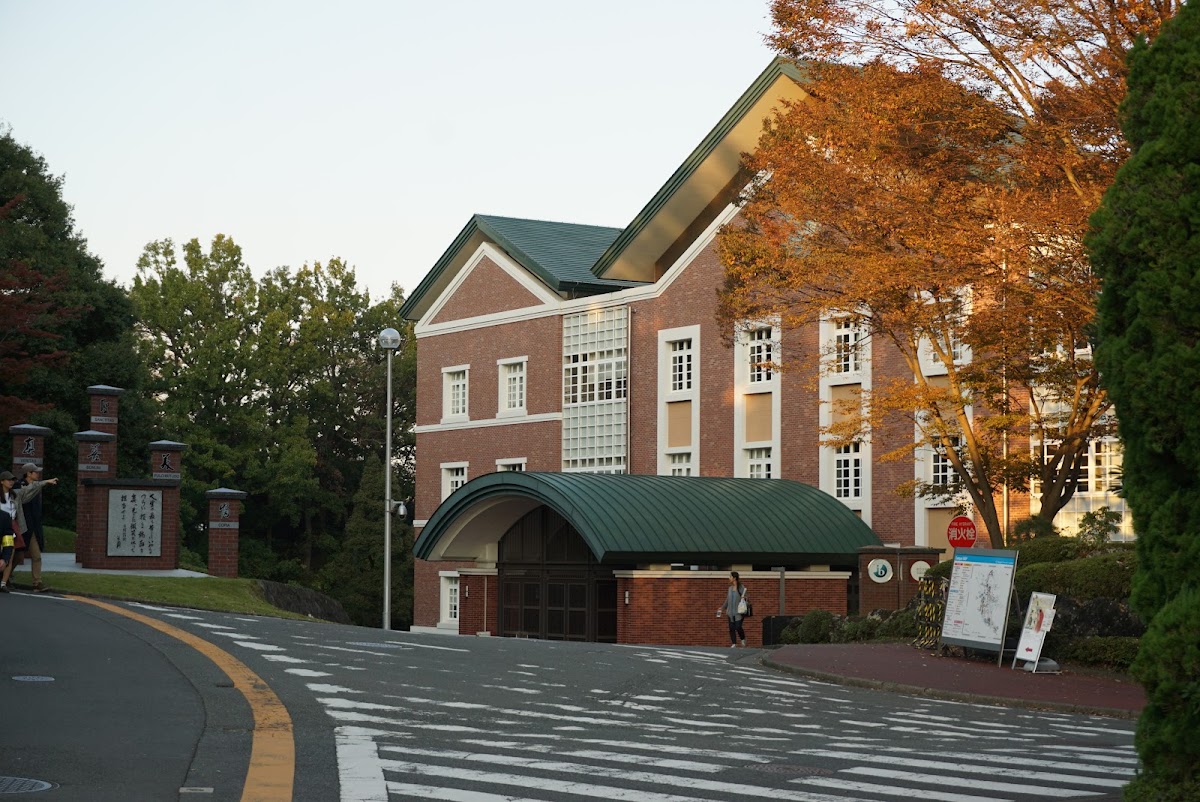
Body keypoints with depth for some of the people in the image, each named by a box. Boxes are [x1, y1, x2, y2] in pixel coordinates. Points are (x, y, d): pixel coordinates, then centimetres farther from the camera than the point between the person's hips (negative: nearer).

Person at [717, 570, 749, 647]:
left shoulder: (741, 587, -5)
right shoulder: (730, 588, 13)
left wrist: (744, 598, -24)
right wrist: (723, 607, 24)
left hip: (739, 612, -6)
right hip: (731, 612, 6)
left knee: (738, 627, -12)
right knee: (731, 628, 1)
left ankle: (743, 639, 15)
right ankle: (734, 644, 6)